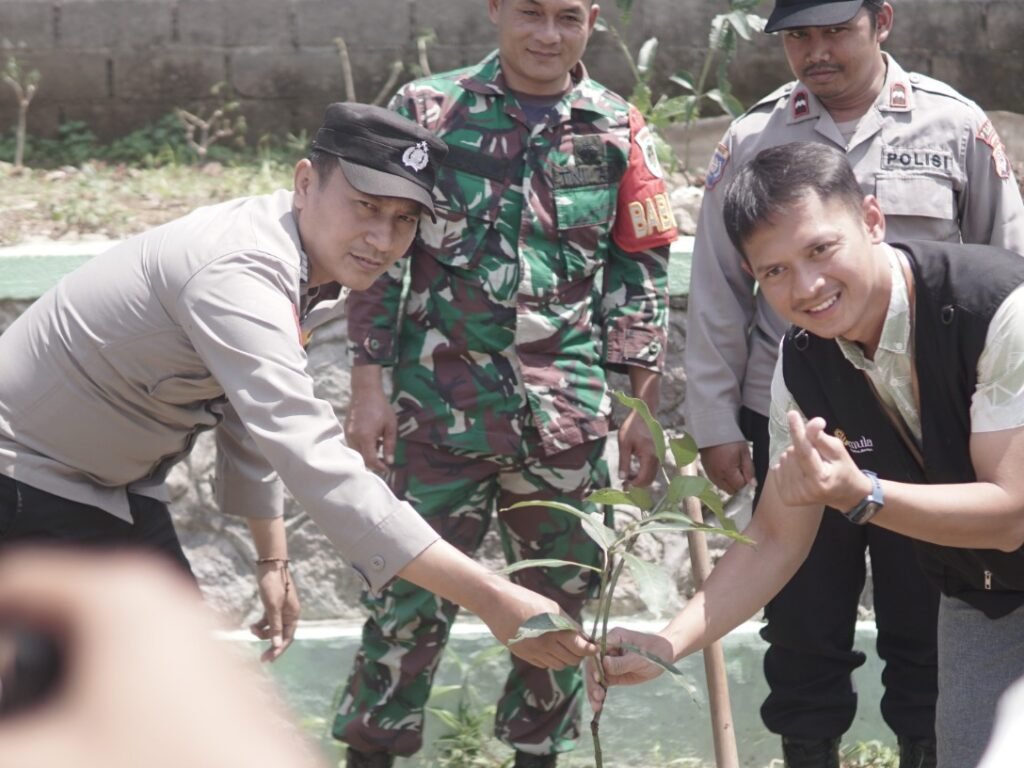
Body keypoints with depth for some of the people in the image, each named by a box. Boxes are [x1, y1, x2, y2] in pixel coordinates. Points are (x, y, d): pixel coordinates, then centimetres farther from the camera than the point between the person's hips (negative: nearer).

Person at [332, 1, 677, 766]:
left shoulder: (618, 130, 4)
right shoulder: (428, 110, 0)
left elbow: (640, 274, 7)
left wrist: (643, 406, 4)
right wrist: (369, 383, -3)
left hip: (566, 414, 2)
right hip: (438, 409, -2)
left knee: (564, 594, 9)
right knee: (412, 591, 2)